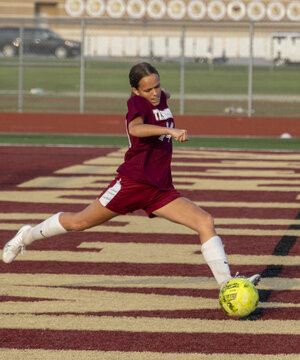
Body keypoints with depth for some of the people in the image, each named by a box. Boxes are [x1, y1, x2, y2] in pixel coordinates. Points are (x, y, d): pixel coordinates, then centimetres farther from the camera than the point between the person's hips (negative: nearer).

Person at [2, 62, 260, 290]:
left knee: (205, 222, -10)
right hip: (133, 181, -6)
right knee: (81, 222, 3)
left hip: (161, 190, 6)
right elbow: (135, 128, -36)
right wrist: (170, 130, -44)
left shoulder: (161, 99, 11)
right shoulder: (137, 102, -10)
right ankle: (27, 236, 27)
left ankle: (226, 283, -15)